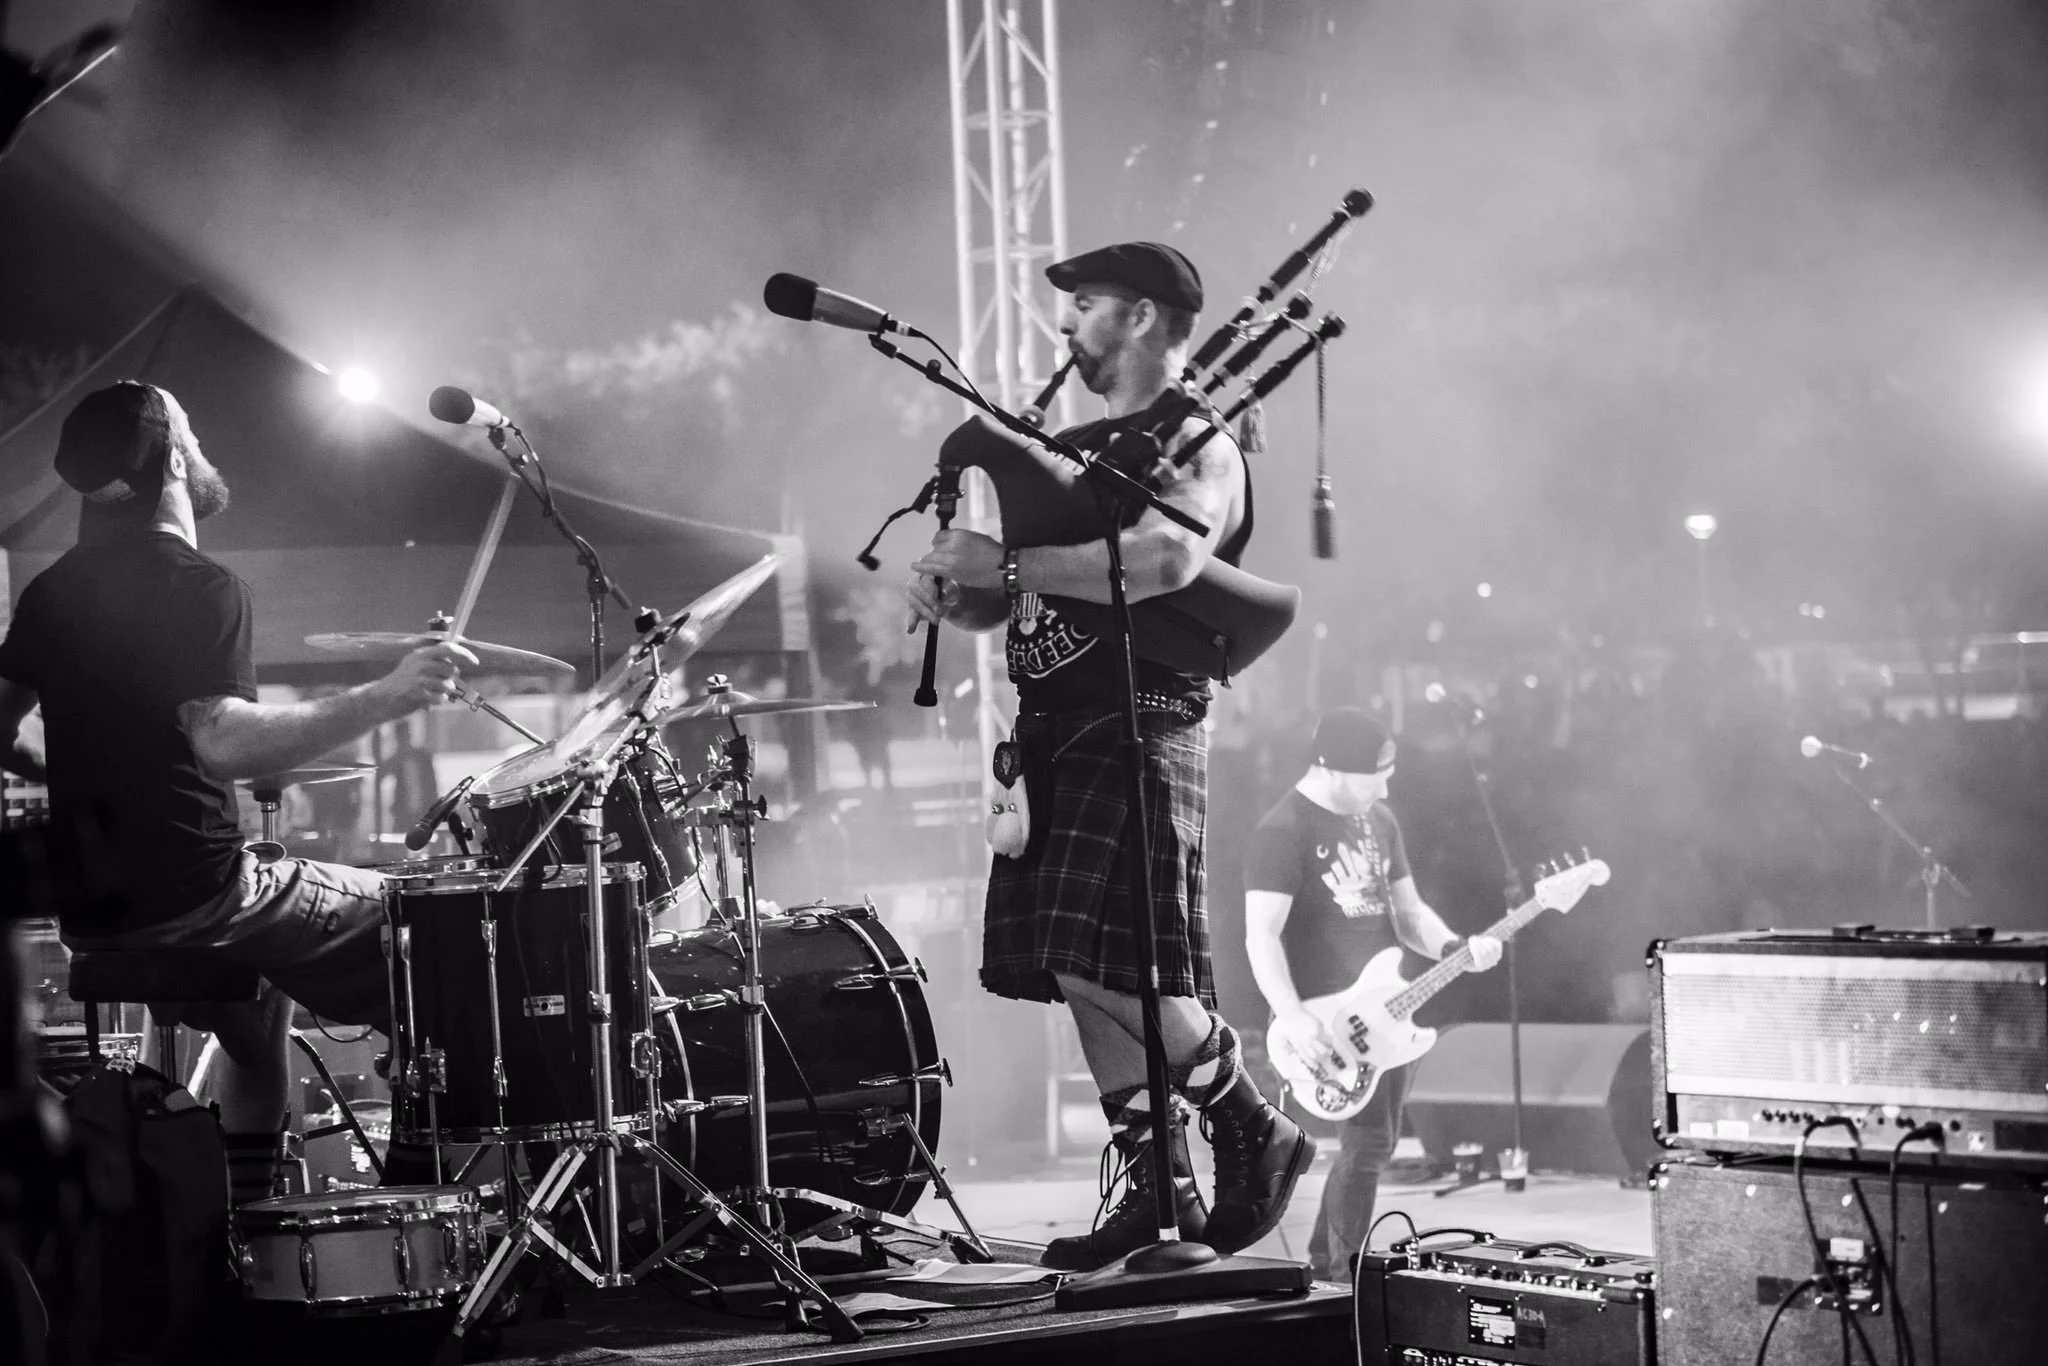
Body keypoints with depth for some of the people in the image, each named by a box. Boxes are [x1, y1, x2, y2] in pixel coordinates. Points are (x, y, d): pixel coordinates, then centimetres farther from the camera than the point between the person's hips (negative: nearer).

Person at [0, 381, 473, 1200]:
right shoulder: (196, 588, -14)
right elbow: (223, 741, -28)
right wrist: (385, 699, -27)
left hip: (92, 912, 8)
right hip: (193, 901, -8)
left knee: (258, 999, 33)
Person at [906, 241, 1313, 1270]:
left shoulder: (1197, 449, -6)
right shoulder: (1074, 448, 21)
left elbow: (1160, 563, -26)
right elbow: (1008, 599, 23)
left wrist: (1004, 561, -23)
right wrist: (951, 592, 0)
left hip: (1139, 724, -9)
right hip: (1050, 725, 9)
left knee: (1109, 965, -17)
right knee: (1084, 971, 6)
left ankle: (1255, 1134, 0)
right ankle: (1154, 1185, 11)